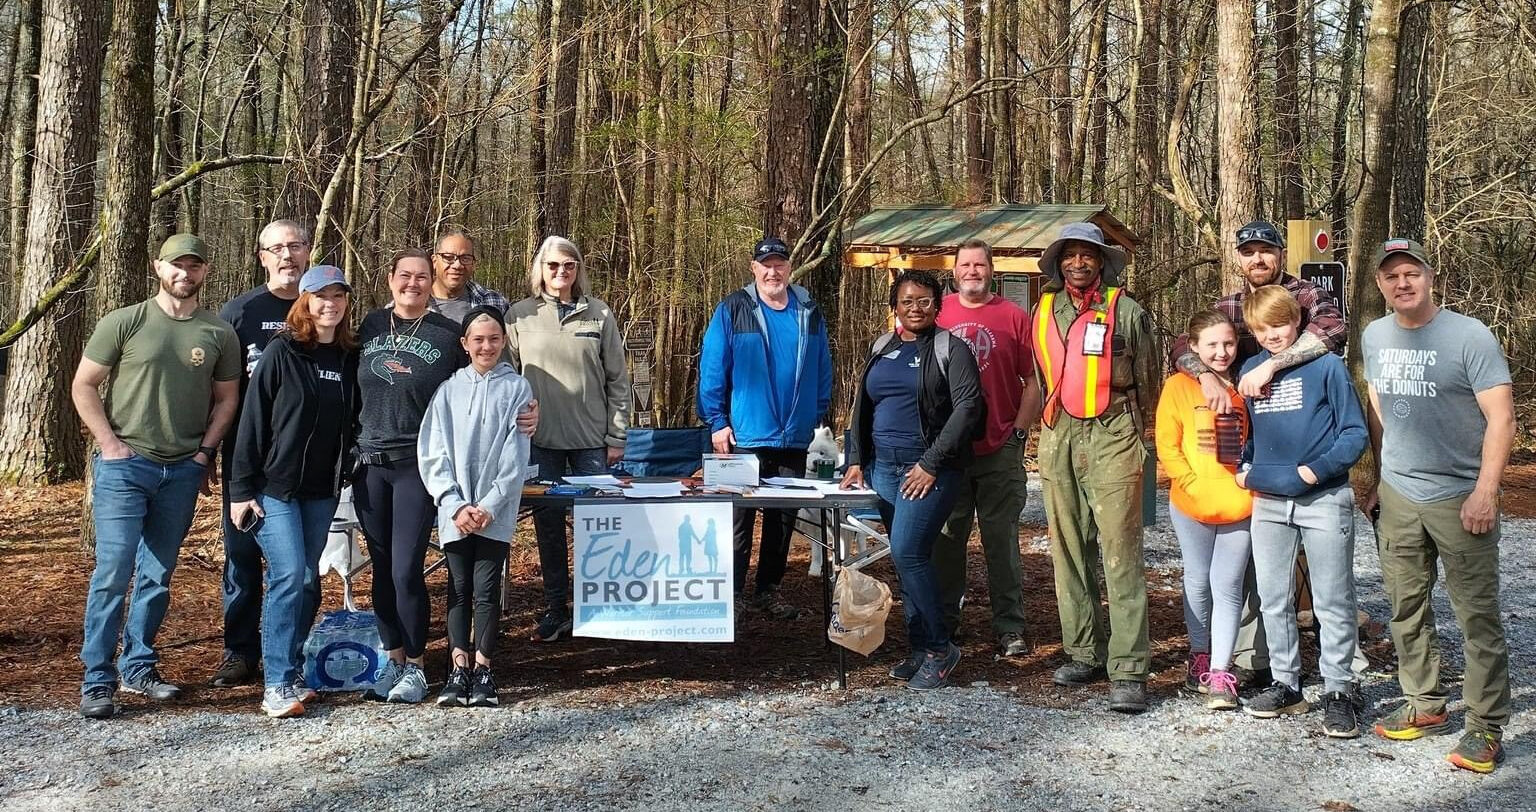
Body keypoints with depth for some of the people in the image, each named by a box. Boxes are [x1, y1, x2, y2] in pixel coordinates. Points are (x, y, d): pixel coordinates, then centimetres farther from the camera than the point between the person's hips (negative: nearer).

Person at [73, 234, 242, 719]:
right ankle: (98, 680, 1)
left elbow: (226, 398, 13)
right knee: (113, 573, -7)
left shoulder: (219, 334, 6)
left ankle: (138, 668, 23)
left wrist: (205, 451, 2)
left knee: (157, 576, 10)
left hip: (184, 471, 3)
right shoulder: (124, 323, -1)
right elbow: (83, 385, 1)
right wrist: (109, 442, -8)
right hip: (124, 465, -3)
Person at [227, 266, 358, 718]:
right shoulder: (282, 351, -7)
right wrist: (241, 489, -10)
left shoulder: (350, 358, 7)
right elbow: (253, 421, -8)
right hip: (274, 486, -5)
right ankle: (277, 685, -6)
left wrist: (343, 479, 7)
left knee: (308, 580, 7)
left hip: (321, 490, 5)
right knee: (289, 575, -12)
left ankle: (291, 672, 18)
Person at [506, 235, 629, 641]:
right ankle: (555, 608, 17)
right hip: (540, 440, 0)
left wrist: (616, 437, 1)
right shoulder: (519, 316, 3)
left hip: (592, 440, 0)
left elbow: (617, 379, 4)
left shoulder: (599, 314, 3)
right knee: (548, 523, 6)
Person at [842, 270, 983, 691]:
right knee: (909, 558, 8)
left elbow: (967, 407, -12)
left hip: (930, 470, -6)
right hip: (883, 467, 6)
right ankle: (922, 649, 16)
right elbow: (862, 406, 19)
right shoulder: (882, 348, 14)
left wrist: (931, 463, -16)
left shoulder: (950, 349, -4)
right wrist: (856, 459, 9)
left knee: (908, 554, -15)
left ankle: (939, 648, -3)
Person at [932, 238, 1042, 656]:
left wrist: (1019, 431, -5)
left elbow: (1033, 381, 2)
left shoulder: (1013, 316, 2)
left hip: (1000, 450, -2)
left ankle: (1010, 627, 10)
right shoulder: (938, 313, 6)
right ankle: (944, 619, 21)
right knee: (946, 539, 9)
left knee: (1001, 541, 3)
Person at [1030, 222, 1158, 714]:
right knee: (1069, 551, 7)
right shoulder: (1044, 313, 14)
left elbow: (1145, 381, 7)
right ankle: (1085, 653, 16)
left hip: (1112, 438, -5)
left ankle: (1129, 670, -9)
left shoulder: (1126, 311, 3)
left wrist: (1146, 438, 5)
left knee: (1120, 553, -9)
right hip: (1059, 439, 5)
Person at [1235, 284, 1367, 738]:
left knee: (1333, 601, 2)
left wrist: (1317, 470, -17)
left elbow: (1355, 433, -7)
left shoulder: (1325, 365, -6)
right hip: (1268, 502, 5)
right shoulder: (1250, 370, 8)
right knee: (1273, 600, 11)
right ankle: (1286, 684, 22)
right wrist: (1244, 470, 5)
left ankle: (1338, 691, 10)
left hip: (1324, 500, -5)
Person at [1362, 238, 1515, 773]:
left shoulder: (1469, 336, -10)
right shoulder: (1375, 336, 8)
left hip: (1460, 497, -5)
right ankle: (1425, 705, 26)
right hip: (1397, 497, 6)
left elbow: (1501, 418, -12)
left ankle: (1486, 726, 7)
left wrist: (1485, 492, -19)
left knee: (1477, 615, -1)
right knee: (1406, 608, 12)